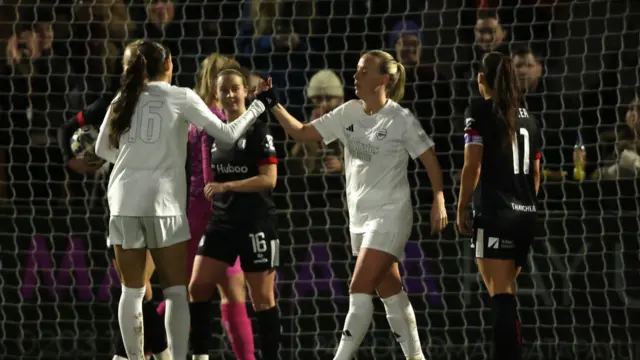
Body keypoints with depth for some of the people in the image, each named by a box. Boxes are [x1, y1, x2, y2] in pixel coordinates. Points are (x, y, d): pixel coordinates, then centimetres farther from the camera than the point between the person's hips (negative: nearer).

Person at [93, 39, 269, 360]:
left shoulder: (124, 99, 10)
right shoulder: (180, 98, 1)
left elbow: (102, 149, 20)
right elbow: (226, 135, -1)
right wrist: (255, 109, 14)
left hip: (124, 202, 3)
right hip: (163, 203, -3)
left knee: (132, 291, 9)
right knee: (176, 292, 2)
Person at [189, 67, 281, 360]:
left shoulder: (258, 132, -9)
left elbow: (269, 179, -17)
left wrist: (225, 186, -20)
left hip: (255, 224, -6)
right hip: (222, 223, 6)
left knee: (262, 298, 0)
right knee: (197, 287, -3)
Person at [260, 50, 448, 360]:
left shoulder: (401, 120, -12)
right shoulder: (348, 113, 4)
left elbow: (430, 161, -8)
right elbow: (301, 132, 6)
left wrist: (438, 202, -16)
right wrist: (273, 106, -4)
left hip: (390, 216, -7)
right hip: (360, 216, 7)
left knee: (359, 292, -14)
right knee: (391, 294, 11)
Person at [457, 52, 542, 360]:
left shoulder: (480, 111, -4)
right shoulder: (526, 116, 14)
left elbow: (472, 166, -10)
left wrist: (461, 209, -4)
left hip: (494, 215, -7)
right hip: (526, 216, 7)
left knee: (501, 294, -11)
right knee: (505, 292, 17)